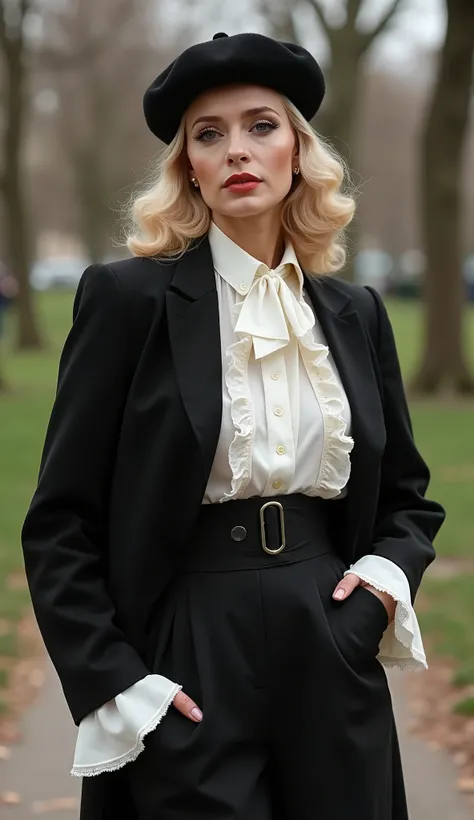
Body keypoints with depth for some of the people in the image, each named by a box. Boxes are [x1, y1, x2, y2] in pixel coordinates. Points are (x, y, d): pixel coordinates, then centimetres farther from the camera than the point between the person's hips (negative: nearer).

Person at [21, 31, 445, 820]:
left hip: (337, 665, 4)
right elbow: (60, 524, -5)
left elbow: (407, 496, 19)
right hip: (191, 672, -4)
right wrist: (111, 684, -13)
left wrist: (388, 571, -1)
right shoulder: (129, 297, -5)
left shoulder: (355, 313, 8)